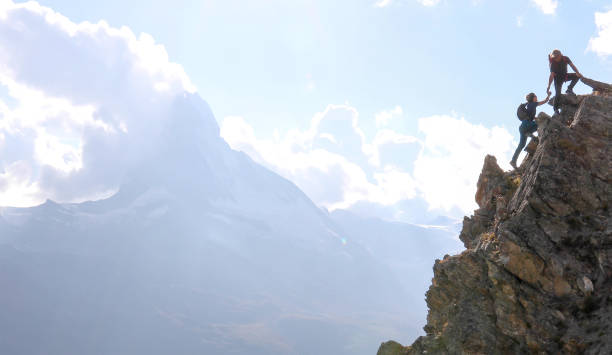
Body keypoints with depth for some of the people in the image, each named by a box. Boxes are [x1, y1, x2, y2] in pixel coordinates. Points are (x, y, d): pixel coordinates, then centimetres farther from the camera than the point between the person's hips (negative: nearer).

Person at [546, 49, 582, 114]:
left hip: (565, 75, 4)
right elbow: (551, 75, -28)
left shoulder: (565, 59, -13)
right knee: (558, 93, -17)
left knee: (577, 76, -16)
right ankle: (556, 109, -10)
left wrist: (578, 73, -35)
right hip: (558, 78, -4)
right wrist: (548, 87, -34)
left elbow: (572, 66, -17)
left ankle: (569, 89, -5)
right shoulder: (553, 63, -24)